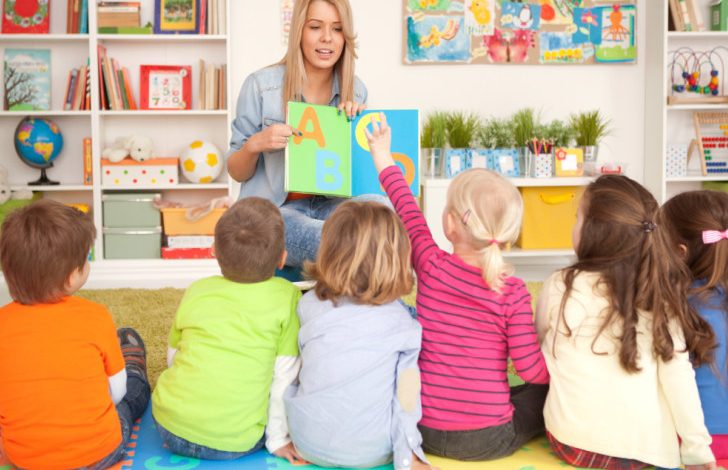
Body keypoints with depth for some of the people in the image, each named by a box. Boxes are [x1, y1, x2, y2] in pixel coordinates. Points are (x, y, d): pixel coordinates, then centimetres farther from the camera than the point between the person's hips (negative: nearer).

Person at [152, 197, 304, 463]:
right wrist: (278, 439, 6)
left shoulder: (197, 290, 3)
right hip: (235, 445, -1)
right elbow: (285, 375, -5)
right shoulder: (286, 297, -6)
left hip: (171, 430, 2)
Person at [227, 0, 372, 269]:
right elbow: (236, 173, 2)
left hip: (331, 205, 4)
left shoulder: (355, 91, 6)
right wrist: (255, 145, -21)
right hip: (272, 212, -4)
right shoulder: (261, 85, -5)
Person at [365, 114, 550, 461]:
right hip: (488, 441, -2)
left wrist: (384, 159, 25)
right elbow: (532, 370, -12)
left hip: (426, 432, 2)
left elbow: (408, 211, 8)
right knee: (552, 391, 21)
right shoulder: (513, 292, -14)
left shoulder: (431, 266, -9)